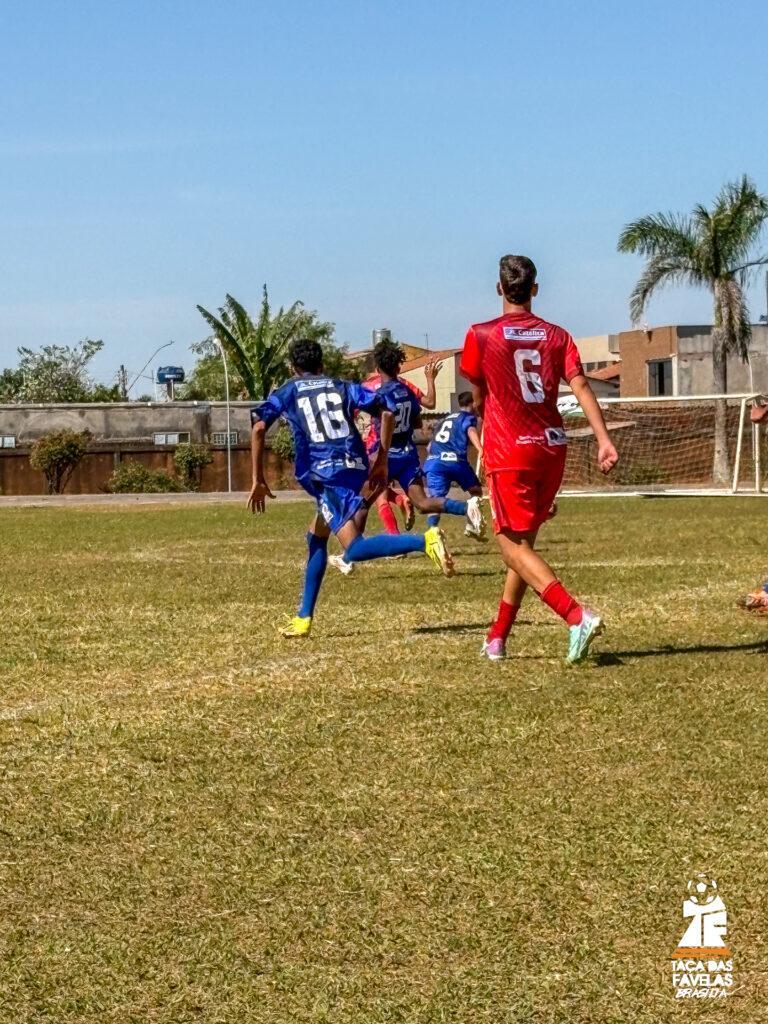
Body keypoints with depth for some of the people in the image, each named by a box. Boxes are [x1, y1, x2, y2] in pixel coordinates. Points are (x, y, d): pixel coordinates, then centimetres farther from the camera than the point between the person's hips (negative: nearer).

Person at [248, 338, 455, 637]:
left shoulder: (287, 392, 15)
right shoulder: (342, 387, 22)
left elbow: (258, 426, -1)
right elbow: (387, 411, 10)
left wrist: (258, 480, 1)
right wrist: (381, 462, 15)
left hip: (326, 475, -5)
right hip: (358, 470, 5)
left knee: (355, 549, -16)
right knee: (316, 538, 22)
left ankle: (425, 540, -38)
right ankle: (304, 618, 21)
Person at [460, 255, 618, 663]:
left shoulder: (480, 335, -2)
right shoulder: (557, 336, 6)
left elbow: (478, 398, 9)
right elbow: (581, 387, -6)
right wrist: (604, 439, -12)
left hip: (509, 453, -5)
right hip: (552, 449, 5)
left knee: (514, 546, -3)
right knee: (523, 542, 15)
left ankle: (577, 616, -23)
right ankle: (497, 638, 22)